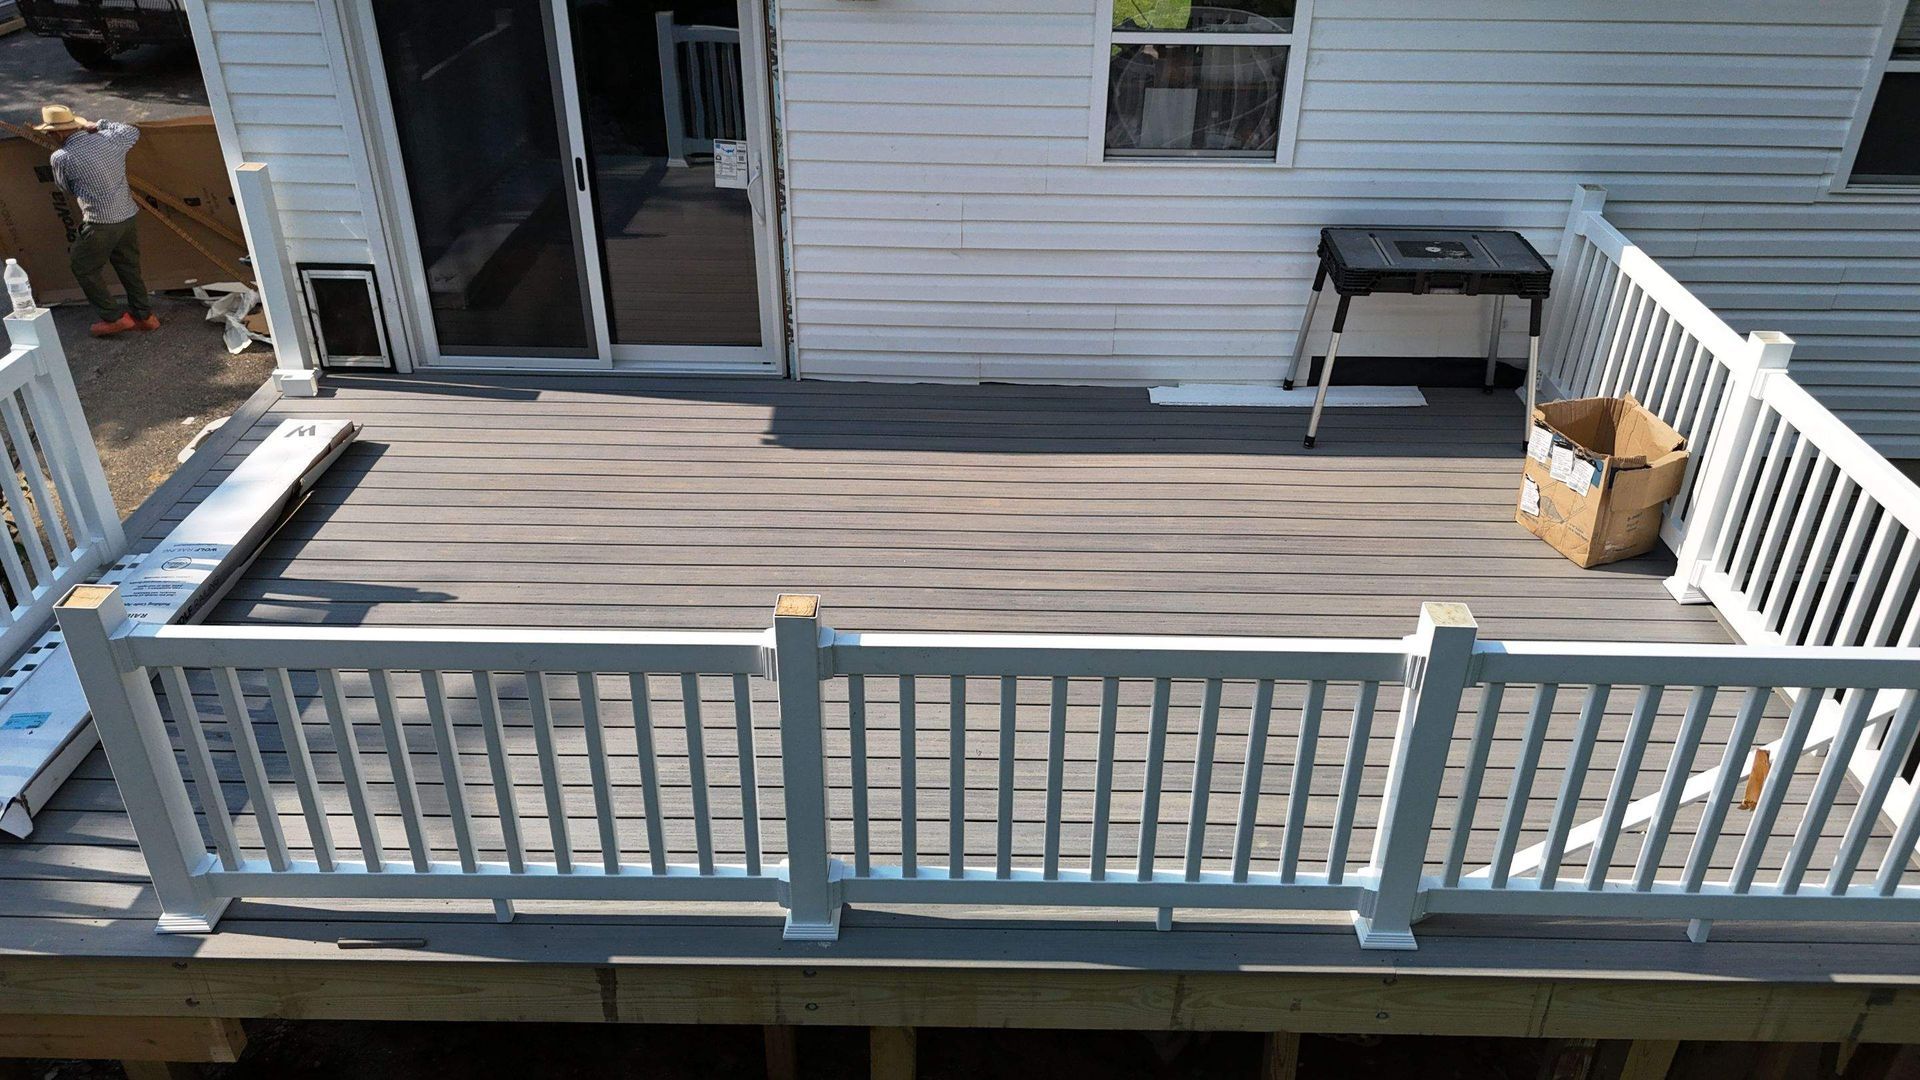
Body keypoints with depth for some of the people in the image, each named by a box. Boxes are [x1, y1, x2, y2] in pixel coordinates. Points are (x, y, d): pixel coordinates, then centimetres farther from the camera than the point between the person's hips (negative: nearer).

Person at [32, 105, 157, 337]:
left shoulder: (61, 158, -13)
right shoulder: (110, 139, -1)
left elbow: (68, 188, 5)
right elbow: (133, 131, 21)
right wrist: (100, 124, 26)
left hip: (100, 223, -6)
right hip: (129, 215, 6)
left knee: (84, 268, 11)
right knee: (128, 266, 19)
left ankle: (115, 317, 10)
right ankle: (144, 315, 23)